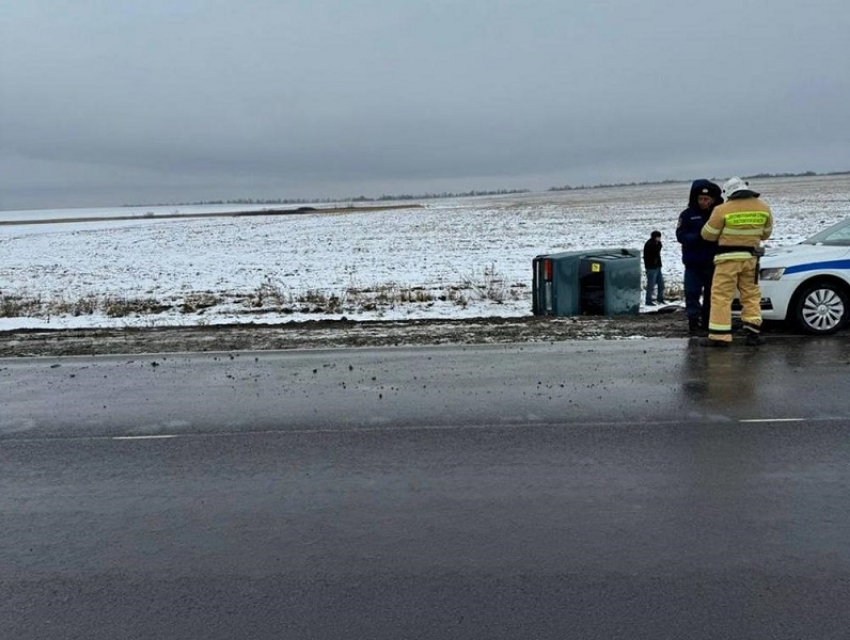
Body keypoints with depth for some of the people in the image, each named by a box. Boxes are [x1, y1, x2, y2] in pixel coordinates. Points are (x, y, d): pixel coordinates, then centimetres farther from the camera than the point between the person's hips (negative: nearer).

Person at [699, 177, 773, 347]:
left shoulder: (723, 210, -12)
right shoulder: (763, 208, 4)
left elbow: (708, 235, -3)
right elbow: (766, 234, 15)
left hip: (728, 258, -4)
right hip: (751, 257, 5)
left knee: (721, 296, -3)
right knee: (751, 295, 13)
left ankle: (719, 336, -6)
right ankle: (753, 333, 10)